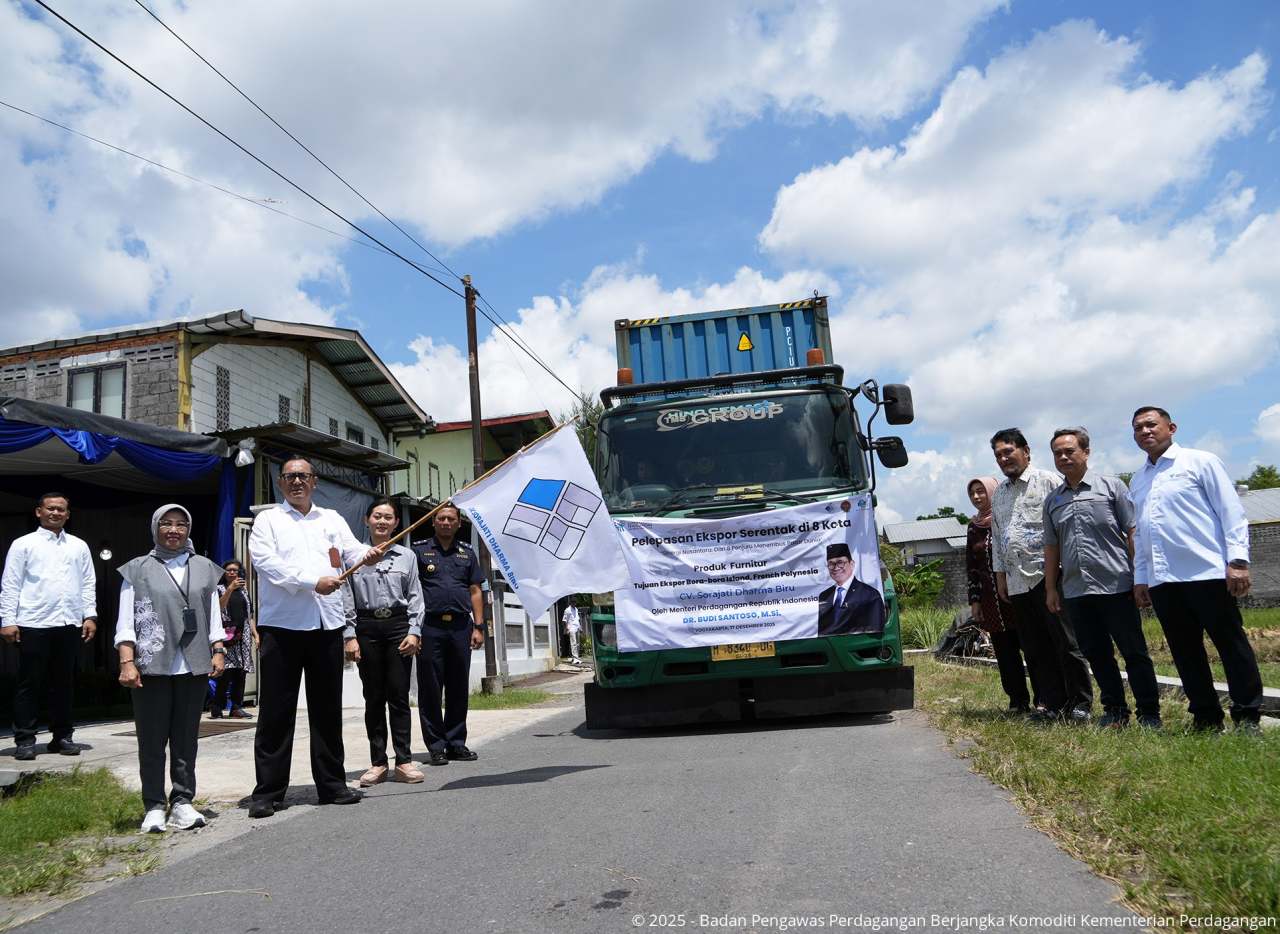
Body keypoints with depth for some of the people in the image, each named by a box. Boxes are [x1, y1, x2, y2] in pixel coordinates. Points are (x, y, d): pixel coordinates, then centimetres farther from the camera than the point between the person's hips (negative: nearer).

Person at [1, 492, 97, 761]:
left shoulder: (79, 546, 14)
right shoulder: (23, 544, 5)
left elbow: (88, 584, 13)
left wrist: (90, 615, 3)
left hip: (69, 624, 3)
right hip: (34, 624, -3)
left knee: (64, 683, 9)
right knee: (30, 684, 1)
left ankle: (62, 736, 17)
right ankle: (25, 739, 8)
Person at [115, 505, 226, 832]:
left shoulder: (205, 568, 14)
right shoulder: (138, 569, 8)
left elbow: (214, 616, 14)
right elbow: (125, 622, 2)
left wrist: (218, 650, 3)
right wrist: (127, 662, -7)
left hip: (194, 667, 2)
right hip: (152, 666, -2)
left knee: (187, 738, 4)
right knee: (152, 739, 1)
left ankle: (182, 802, 11)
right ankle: (154, 807, 8)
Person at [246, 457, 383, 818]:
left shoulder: (331, 519, 18)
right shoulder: (268, 519, 8)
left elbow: (352, 551, 6)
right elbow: (265, 561, -7)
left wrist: (368, 554, -18)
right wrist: (312, 581, -16)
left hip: (327, 624, 3)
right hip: (282, 624, -3)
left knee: (327, 708, 10)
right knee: (276, 711, 0)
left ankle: (332, 784, 19)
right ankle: (268, 791, 8)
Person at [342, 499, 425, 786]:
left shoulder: (406, 556, 9)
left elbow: (415, 596, 7)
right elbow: (347, 598, 4)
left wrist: (414, 632, -2)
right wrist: (349, 635, -3)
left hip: (398, 626, 0)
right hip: (366, 628, 0)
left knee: (399, 695, -1)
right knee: (373, 697, 4)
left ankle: (404, 761, 4)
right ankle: (378, 762, 11)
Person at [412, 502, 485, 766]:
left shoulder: (467, 552, 15)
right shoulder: (419, 551, 6)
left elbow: (475, 592, 14)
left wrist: (478, 626, 6)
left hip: (460, 626, 3)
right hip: (430, 627, -3)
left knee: (459, 689, 7)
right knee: (430, 689, 0)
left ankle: (456, 743, 15)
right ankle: (436, 746, 8)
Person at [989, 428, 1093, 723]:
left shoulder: (1046, 481, -1)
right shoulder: (998, 493, 18)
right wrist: (1000, 574, 17)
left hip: (1047, 575, -6)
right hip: (1017, 582, 6)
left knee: (1065, 641, -2)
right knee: (1035, 649, 7)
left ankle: (1080, 704, 7)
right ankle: (1054, 705, 14)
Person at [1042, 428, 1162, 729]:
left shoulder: (1111, 486, 1)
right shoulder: (1052, 500, 13)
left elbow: (1133, 533, -2)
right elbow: (1051, 547, 17)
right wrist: (1051, 588, 13)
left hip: (1115, 585, -4)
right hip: (1075, 592, 4)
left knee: (1134, 651, 2)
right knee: (1096, 654, 9)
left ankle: (1149, 713, 12)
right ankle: (1115, 710, 20)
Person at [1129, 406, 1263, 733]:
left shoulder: (1200, 461, 2)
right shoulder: (1137, 481, 18)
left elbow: (1232, 512, -4)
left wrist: (1238, 560, -11)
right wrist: (1140, 577, 17)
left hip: (1207, 572, -5)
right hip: (1162, 581, 6)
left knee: (1231, 644, 1)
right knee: (1185, 651, 9)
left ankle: (1247, 716, 10)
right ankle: (1206, 717, 17)